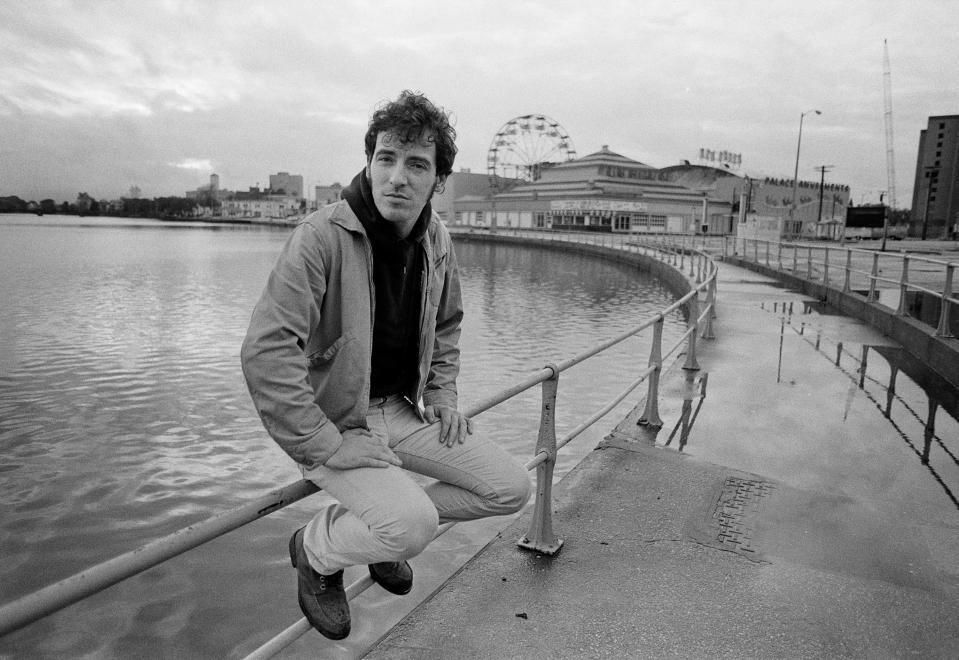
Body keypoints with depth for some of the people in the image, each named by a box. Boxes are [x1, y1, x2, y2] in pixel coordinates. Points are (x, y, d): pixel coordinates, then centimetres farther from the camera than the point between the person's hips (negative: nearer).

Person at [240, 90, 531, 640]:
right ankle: (317, 549, 5)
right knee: (414, 524, -29)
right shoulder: (322, 236, -22)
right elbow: (265, 352, -28)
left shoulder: (437, 240, 1)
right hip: (334, 419, -6)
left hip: (402, 408, 7)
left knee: (511, 489, 1)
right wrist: (326, 446, -25)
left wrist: (443, 396, 7)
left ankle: (385, 525, 21)